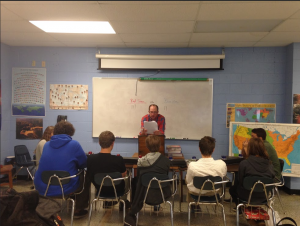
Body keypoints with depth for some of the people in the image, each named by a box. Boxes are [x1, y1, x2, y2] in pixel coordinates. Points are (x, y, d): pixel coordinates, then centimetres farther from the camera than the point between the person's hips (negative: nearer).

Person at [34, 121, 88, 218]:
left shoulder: (46, 145, 5)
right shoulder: (74, 144, -9)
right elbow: (84, 164, 1)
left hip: (42, 189, 5)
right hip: (65, 189, -5)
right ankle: (78, 210, 31)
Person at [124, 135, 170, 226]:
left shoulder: (141, 161, -11)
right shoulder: (166, 160, -11)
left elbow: (138, 177, 2)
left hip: (145, 194, -1)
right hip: (162, 194, 2)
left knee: (134, 181, 24)